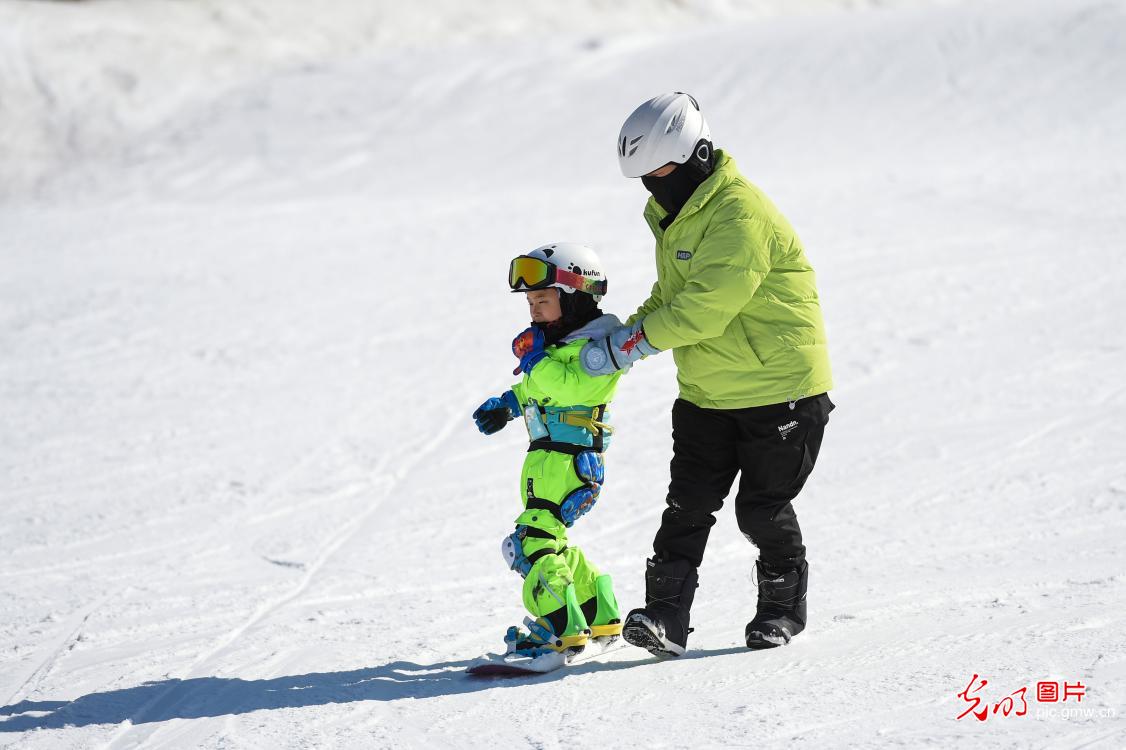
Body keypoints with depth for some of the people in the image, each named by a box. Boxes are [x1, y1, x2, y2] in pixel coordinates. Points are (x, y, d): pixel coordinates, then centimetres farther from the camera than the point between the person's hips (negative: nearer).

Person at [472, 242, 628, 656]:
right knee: (551, 541, 18)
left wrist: (535, 358, -22)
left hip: (571, 460, -11)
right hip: (547, 457, 11)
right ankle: (601, 617, 26)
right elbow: (539, 389, 32)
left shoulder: (595, 344, -13)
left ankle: (562, 628, -19)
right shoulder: (560, 342, 17)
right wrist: (508, 404, 21)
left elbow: (571, 387, -28)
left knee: (534, 539, -17)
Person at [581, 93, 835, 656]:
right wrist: (619, 333, -1)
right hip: (707, 393, 8)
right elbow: (670, 299, 15)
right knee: (688, 504, -1)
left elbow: (705, 308, -29)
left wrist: (628, 343, -24)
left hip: (780, 389, -8)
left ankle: (784, 607, 23)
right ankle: (666, 615, -4)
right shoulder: (675, 213, 8)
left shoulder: (741, 217, -24)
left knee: (762, 508, 3)